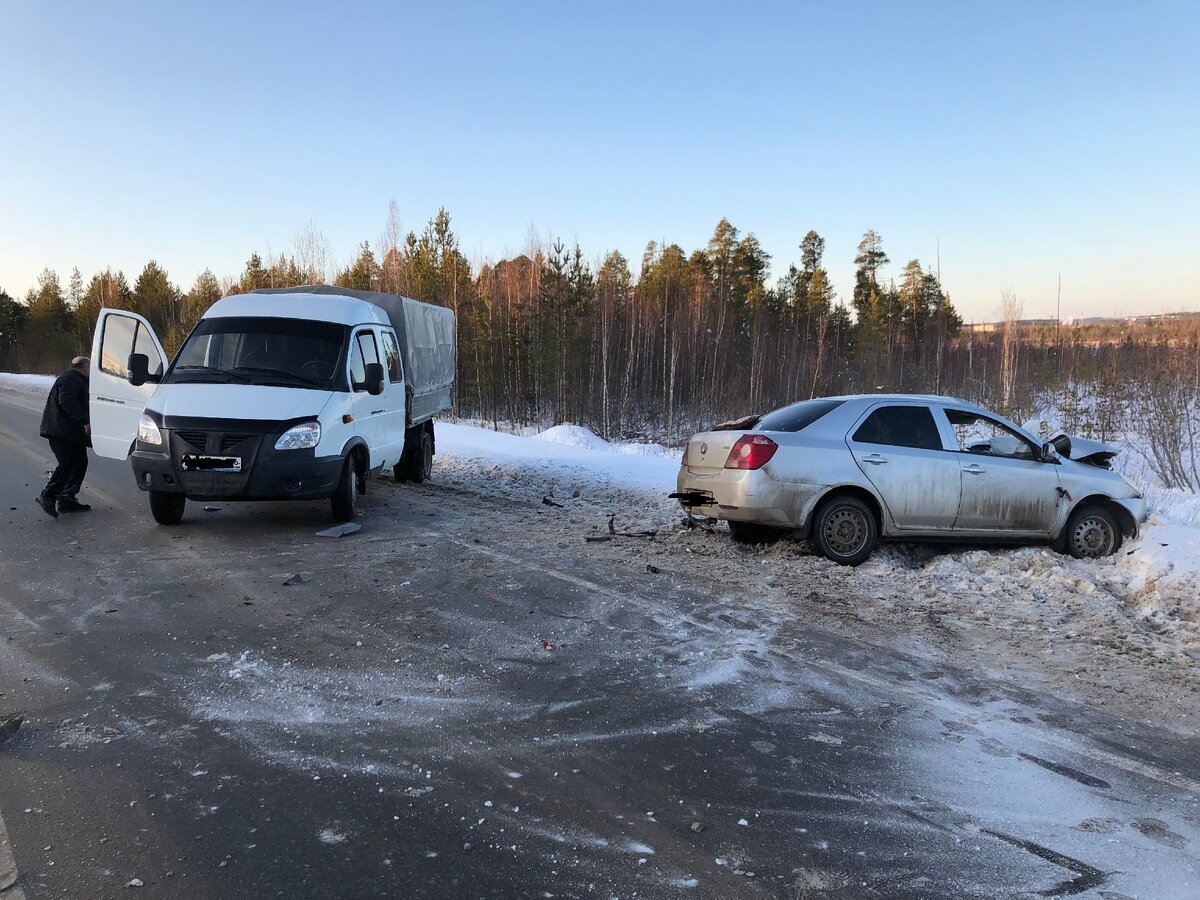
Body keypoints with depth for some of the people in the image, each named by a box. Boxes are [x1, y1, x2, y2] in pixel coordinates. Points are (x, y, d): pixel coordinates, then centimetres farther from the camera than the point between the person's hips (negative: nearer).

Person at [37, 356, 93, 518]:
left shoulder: (78, 381, 25)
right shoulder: (70, 379, -10)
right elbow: (67, 401, -25)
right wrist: (85, 421, -29)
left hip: (72, 433, 11)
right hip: (61, 432, -11)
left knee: (80, 463, 8)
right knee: (69, 464, -17)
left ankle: (66, 500, 11)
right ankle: (47, 496, -15)